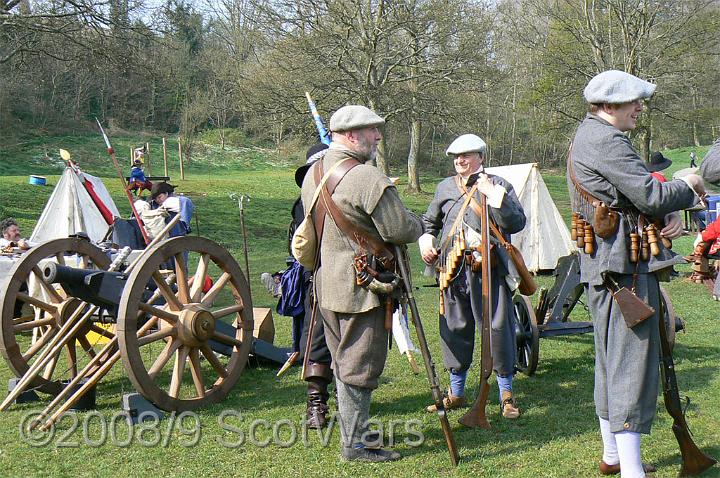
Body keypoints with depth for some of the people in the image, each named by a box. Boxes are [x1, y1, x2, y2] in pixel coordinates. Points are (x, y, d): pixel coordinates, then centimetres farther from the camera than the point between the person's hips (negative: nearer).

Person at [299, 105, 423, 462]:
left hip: (325, 285, 9)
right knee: (359, 365, 1)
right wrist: (418, 224, 1)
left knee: (343, 362, 20)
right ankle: (355, 445, 10)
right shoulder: (367, 178, -21)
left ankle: (351, 430, 33)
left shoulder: (313, 174, 8)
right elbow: (401, 230, -19)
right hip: (360, 287, -9)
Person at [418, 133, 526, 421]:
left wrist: (493, 194, -17)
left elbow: (516, 223, -11)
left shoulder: (497, 185, 1)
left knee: (497, 328, -3)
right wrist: (426, 242, 10)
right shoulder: (445, 187, 15)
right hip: (453, 270, 4)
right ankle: (456, 393, 24)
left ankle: (506, 394, 11)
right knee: (454, 329, 10)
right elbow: (430, 221, 29)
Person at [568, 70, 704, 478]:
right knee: (631, 364, -10)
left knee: (612, 362, 17)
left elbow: (635, 195, 19)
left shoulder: (590, 137, 19)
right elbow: (651, 196, -20)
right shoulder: (605, 140, -15)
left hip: (606, 267, 11)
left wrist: (668, 214, 1)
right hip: (625, 265, -11)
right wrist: (687, 188, -1)